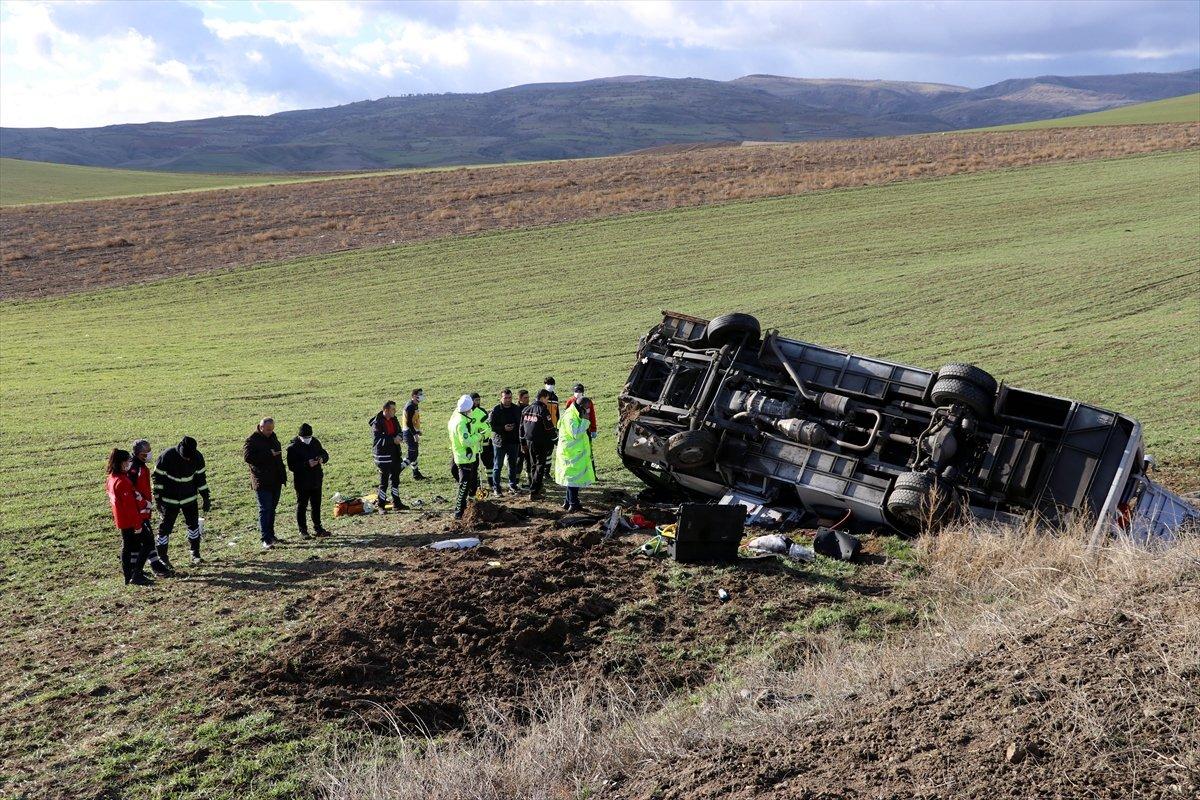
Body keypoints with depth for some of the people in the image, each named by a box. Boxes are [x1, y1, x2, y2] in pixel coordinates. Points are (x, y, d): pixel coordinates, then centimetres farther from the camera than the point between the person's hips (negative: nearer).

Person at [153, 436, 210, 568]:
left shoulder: (197, 457, -11)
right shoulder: (166, 457, -22)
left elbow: (201, 478, 2)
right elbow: (158, 478, -12)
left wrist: (206, 498, 4)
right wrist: (157, 499, -9)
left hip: (190, 498, 4)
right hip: (169, 500, -4)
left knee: (193, 524, 12)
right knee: (166, 527, -3)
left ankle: (195, 554, 27)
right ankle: (162, 559, 6)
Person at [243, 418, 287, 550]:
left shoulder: (273, 437, 13)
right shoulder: (252, 440, -11)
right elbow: (247, 457, -23)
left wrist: (283, 476, 19)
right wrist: (268, 455, -25)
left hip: (276, 481, 7)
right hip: (262, 482, -7)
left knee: (272, 508, 14)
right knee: (265, 509, -9)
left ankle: (271, 535, 24)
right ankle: (266, 540, -10)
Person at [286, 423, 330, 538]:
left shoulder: (315, 442, 4)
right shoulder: (293, 447, -13)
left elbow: (325, 454, 14)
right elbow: (291, 466, -18)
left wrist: (322, 458, -11)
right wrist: (307, 464, -28)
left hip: (316, 480, 5)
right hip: (302, 483, -5)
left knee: (316, 505, 14)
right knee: (301, 506, 3)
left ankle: (317, 528, 25)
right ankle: (302, 530, 12)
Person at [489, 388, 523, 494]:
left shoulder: (516, 409, 4)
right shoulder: (496, 410, -9)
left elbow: (520, 424, 11)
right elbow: (490, 425, -10)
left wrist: (520, 439, 4)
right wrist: (503, 428, -21)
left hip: (513, 442, 4)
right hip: (499, 442, -4)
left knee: (513, 465, 13)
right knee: (498, 465, 3)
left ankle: (512, 485, 25)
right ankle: (496, 487, 10)